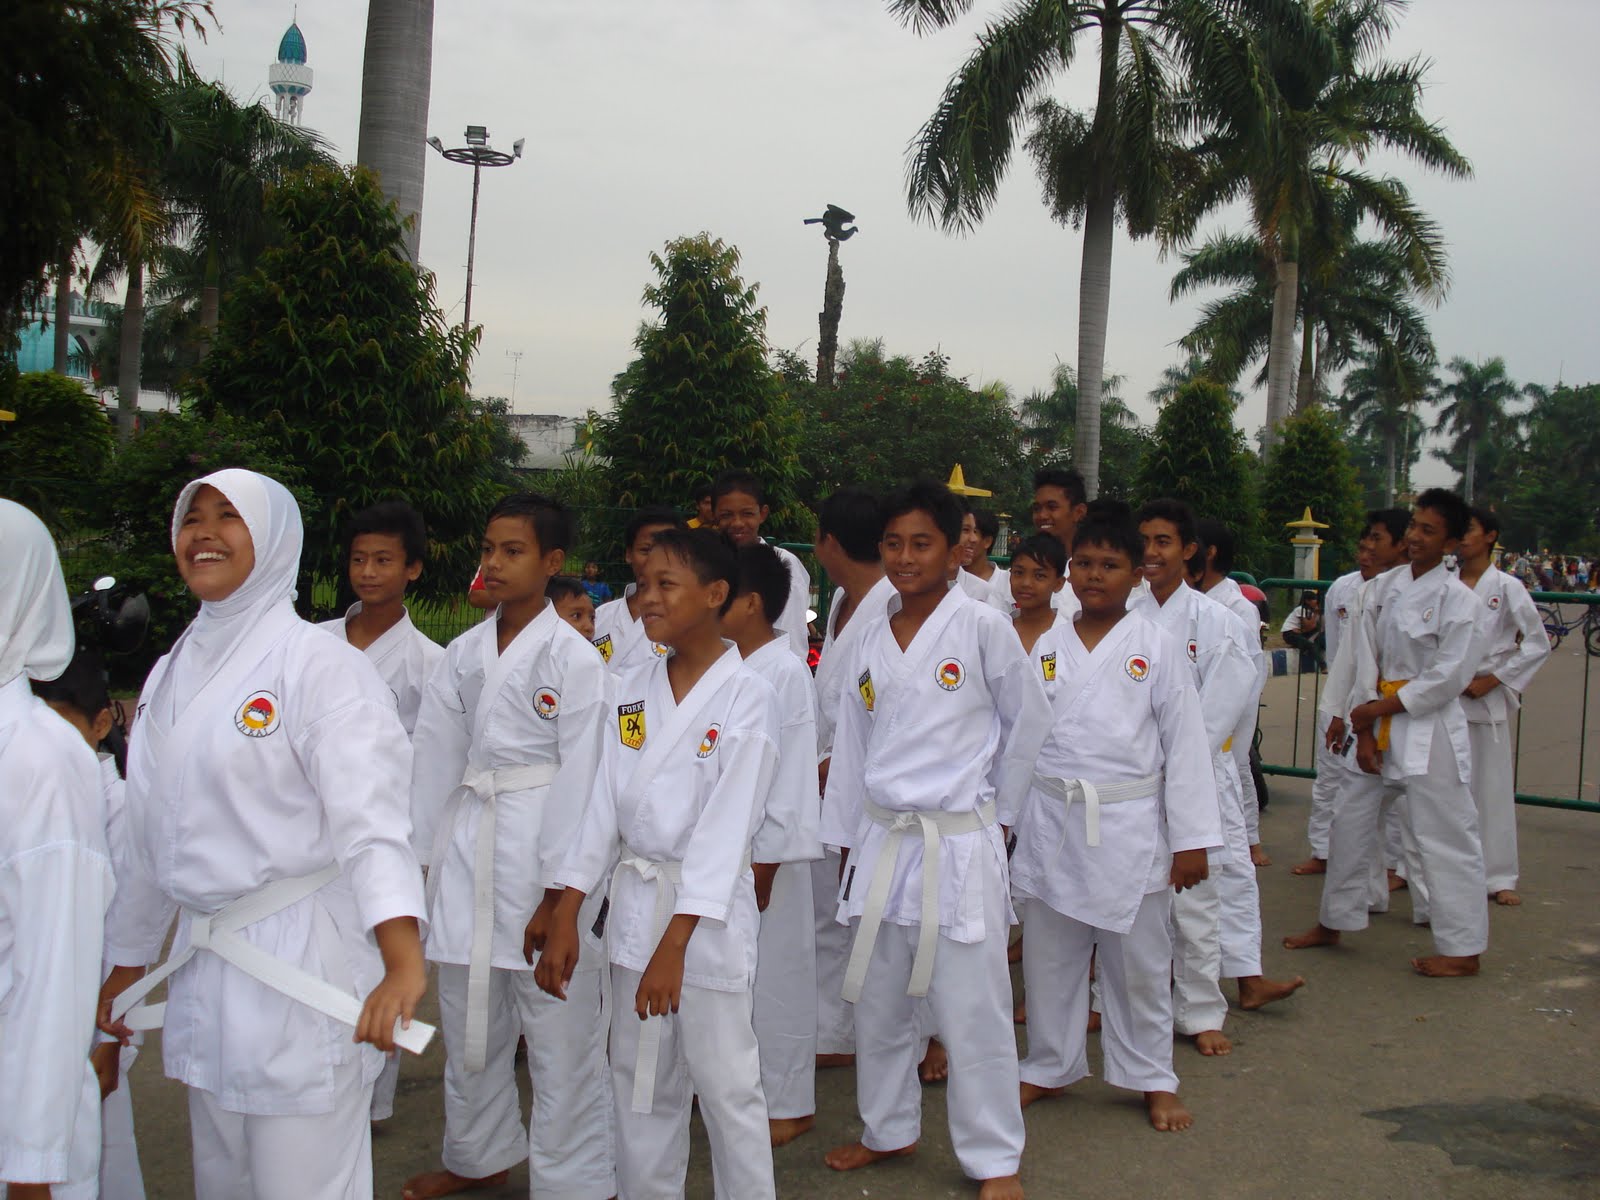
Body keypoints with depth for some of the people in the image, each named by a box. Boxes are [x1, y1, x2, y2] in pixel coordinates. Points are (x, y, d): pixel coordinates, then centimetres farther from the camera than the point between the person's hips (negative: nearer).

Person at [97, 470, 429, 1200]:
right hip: (202, 963, 7)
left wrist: (403, 961, -36)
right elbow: (145, 837, 19)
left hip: (301, 957, -7)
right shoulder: (171, 674, 12)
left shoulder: (319, 664, -12)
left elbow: (368, 817, -24)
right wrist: (126, 963, 22)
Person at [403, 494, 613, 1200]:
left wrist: (557, 894, -13)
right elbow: (437, 759, 9)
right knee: (467, 1018, 18)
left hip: (539, 851, -6)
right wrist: (421, 859, 7)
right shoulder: (464, 653, 9)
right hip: (468, 845, 6)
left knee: (558, 1029, 0)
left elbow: (580, 777, -11)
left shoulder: (573, 658, -8)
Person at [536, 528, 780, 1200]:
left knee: (725, 1086, 3)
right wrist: (563, 919, 0)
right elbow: (604, 804, 5)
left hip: (710, 909, -5)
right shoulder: (630, 692, 5)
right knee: (639, 1082, 14)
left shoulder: (746, 697, -11)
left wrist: (675, 942, -20)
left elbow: (726, 824, -16)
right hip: (633, 898, 5)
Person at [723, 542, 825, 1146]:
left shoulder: (787, 672, -14)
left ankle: (789, 1103, 14)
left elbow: (791, 772, -16)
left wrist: (767, 858, -16)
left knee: (777, 970, 2)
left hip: (768, 847, -8)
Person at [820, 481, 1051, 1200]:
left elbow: (1028, 725, 2)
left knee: (973, 1011, 1)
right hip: (882, 841, 5)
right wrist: (844, 838, 14)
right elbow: (853, 748, 13)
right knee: (877, 1002, 16)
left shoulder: (982, 629, -8)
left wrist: (997, 811, 8)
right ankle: (890, 1129, 36)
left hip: (961, 845, -5)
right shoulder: (870, 642, 7)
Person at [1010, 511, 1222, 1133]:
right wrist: (1006, 817, 8)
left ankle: (1153, 1080, 25)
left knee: (1139, 960, 8)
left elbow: (1185, 744, -4)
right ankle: (1050, 1068, 29)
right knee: (1048, 957, 12)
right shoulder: (1046, 647, 4)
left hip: (1130, 825, -3)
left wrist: (1192, 839, -7)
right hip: (1053, 823, 3)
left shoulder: (1157, 649, -4)